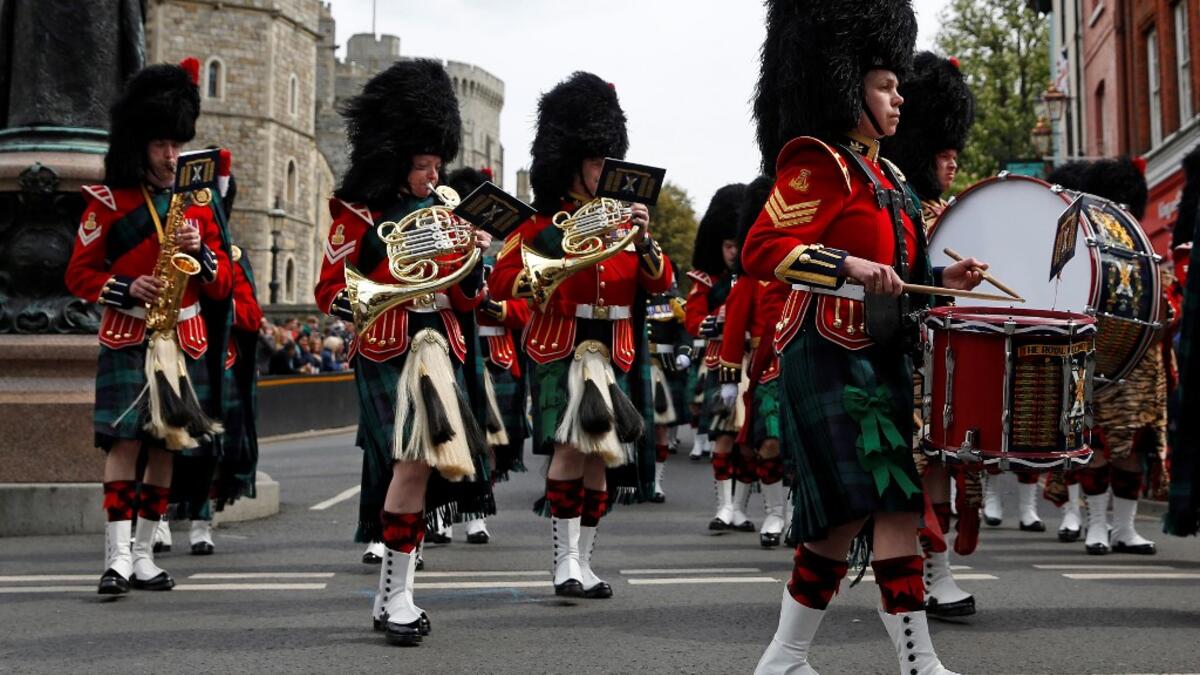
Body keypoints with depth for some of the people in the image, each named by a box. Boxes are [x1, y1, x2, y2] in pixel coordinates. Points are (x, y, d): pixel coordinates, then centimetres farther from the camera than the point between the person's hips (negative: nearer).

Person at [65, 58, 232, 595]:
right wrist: (126, 289, -16)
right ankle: (117, 556, -9)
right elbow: (79, 274, 1)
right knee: (124, 441, -10)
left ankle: (144, 554, 14)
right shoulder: (108, 201, 2)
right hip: (127, 338, -3)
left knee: (166, 445, 5)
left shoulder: (198, 203, 11)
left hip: (184, 339, 4)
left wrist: (200, 251, -11)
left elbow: (221, 284, 9)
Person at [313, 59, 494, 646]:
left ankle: (391, 597, 17)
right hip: (387, 353, -6)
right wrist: (383, 296, -19)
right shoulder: (358, 214, -1)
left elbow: (464, 301, 13)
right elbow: (329, 294, -3)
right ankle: (397, 599, -7)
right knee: (414, 461, -16)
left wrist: (475, 259, -6)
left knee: (418, 467, 6)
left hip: (439, 353, 6)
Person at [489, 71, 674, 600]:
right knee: (570, 446, -17)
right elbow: (500, 280, -3)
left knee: (598, 457, 5)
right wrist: (532, 282, -23)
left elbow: (660, 282, 5)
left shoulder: (623, 220, 14)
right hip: (560, 349, -4)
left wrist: (643, 240, -12)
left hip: (615, 352, 4)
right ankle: (565, 559, -12)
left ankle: (583, 561, 14)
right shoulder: (543, 223, 2)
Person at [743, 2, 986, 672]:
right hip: (834, 361, -10)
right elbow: (761, 250, -18)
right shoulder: (818, 164, -9)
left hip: (879, 363, 10)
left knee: (848, 515, 11)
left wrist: (941, 279, 10)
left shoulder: (882, 176, 20)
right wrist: (849, 265, -27)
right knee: (895, 504, -12)